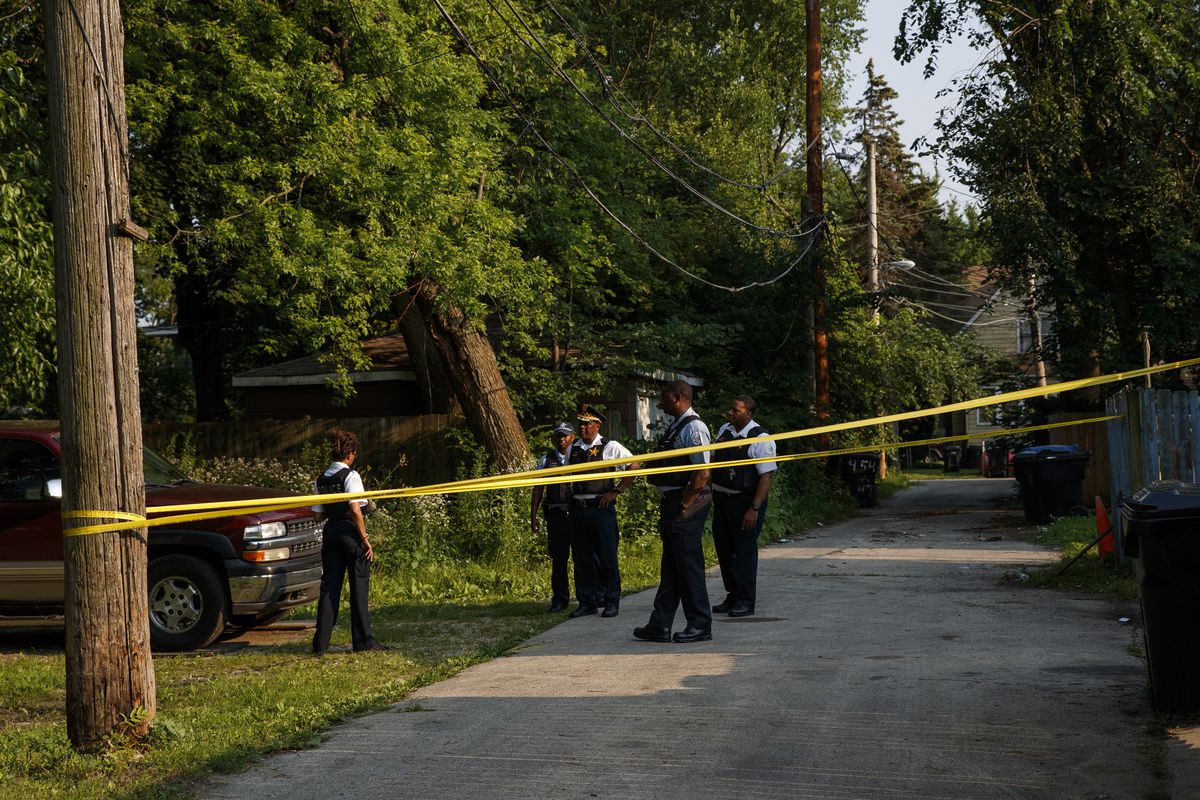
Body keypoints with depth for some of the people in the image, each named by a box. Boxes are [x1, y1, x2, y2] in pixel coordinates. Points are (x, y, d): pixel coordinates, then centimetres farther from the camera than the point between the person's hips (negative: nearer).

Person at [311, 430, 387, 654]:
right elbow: (356, 511, -18)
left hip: (330, 532, 6)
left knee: (329, 587, 8)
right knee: (359, 587, 3)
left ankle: (321, 642, 7)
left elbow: (319, 515, 8)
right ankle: (363, 640, 6)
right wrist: (365, 539, -14)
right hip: (349, 531, -6)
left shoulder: (321, 480, 8)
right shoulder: (350, 476, -11)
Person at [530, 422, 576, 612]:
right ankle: (559, 599, 10)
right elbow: (538, 489, 14)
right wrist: (533, 516, 9)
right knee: (558, 558, 3)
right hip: (556, 514, 2)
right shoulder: (546, 459, 12)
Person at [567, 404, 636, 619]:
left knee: (607, 558, -1)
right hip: (578, 509, 5)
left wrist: (616, 491, -6)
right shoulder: (573, 449, 11)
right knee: (582, 558, 6)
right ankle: (587, 603, 13)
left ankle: (611, 603, 7)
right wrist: (570, 495, 12)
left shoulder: (610, 447, -3)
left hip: (601, 507, -5)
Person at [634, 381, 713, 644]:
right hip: (672, 503, 10)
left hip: (687, 505, -10)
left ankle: (700, 626, 6)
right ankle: (660, 626, 16)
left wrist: (684, 507, -17)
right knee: (670, 566, 12)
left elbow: (702, 473, -21)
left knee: (688, 565, -3)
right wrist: (667, 506, 17)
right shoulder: (675, 427, 15)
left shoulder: (694, 428, -15)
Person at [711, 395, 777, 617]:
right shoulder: (724, 430, 7)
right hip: (721, 498, 7)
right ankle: (732, 596, 26)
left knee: (745, 550, -1)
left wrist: (755, 509, -21)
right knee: (724, 548, 13)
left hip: (745, 502, -7)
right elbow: (713, 461, 19)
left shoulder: (761, 439, -14)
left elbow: (767, 476, -17)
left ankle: (745, 602, 8)